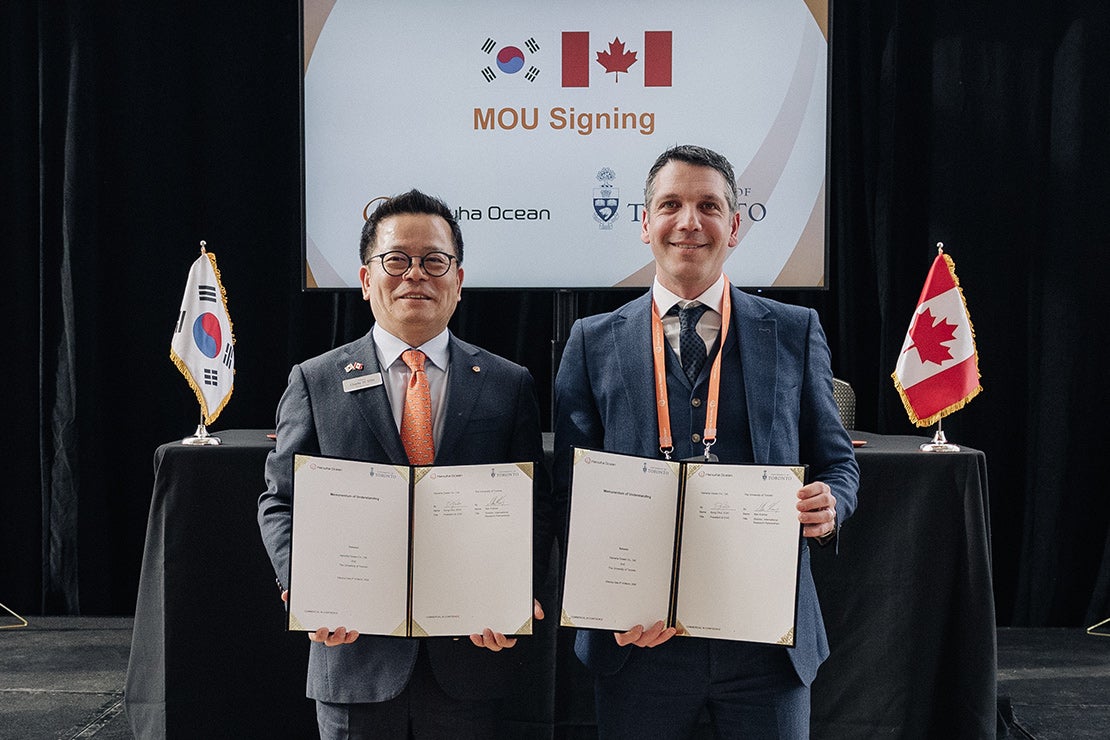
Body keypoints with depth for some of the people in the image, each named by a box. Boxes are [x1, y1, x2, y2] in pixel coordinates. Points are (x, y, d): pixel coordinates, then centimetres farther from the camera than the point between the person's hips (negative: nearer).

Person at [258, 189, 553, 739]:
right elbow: (280, 502, 4)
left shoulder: (509, 385, 4)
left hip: (471, 657, 1)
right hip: (355, 657, 0)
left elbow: (535, 507, 3)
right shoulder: (315, 383, 4)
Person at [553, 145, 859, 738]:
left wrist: (830, 506, -13)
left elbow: (836, 462, 10)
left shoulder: (796, 332, 6)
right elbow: (570, 490, 2)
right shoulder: (593, 342, 4)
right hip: (639, 639, 0)